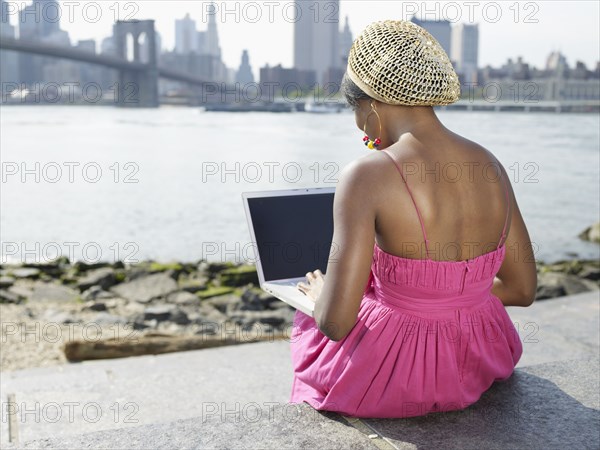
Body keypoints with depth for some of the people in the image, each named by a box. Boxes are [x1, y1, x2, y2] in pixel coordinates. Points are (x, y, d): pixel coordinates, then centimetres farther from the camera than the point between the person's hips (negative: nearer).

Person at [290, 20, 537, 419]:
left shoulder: (367, 176, -23)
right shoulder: (490, 165, -4)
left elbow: (336, 321, -24)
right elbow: (523, 289, 5)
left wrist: (318, 293, -1)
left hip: (394, 375, -6)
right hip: (480, 365, 6)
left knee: (309, 328, 30)